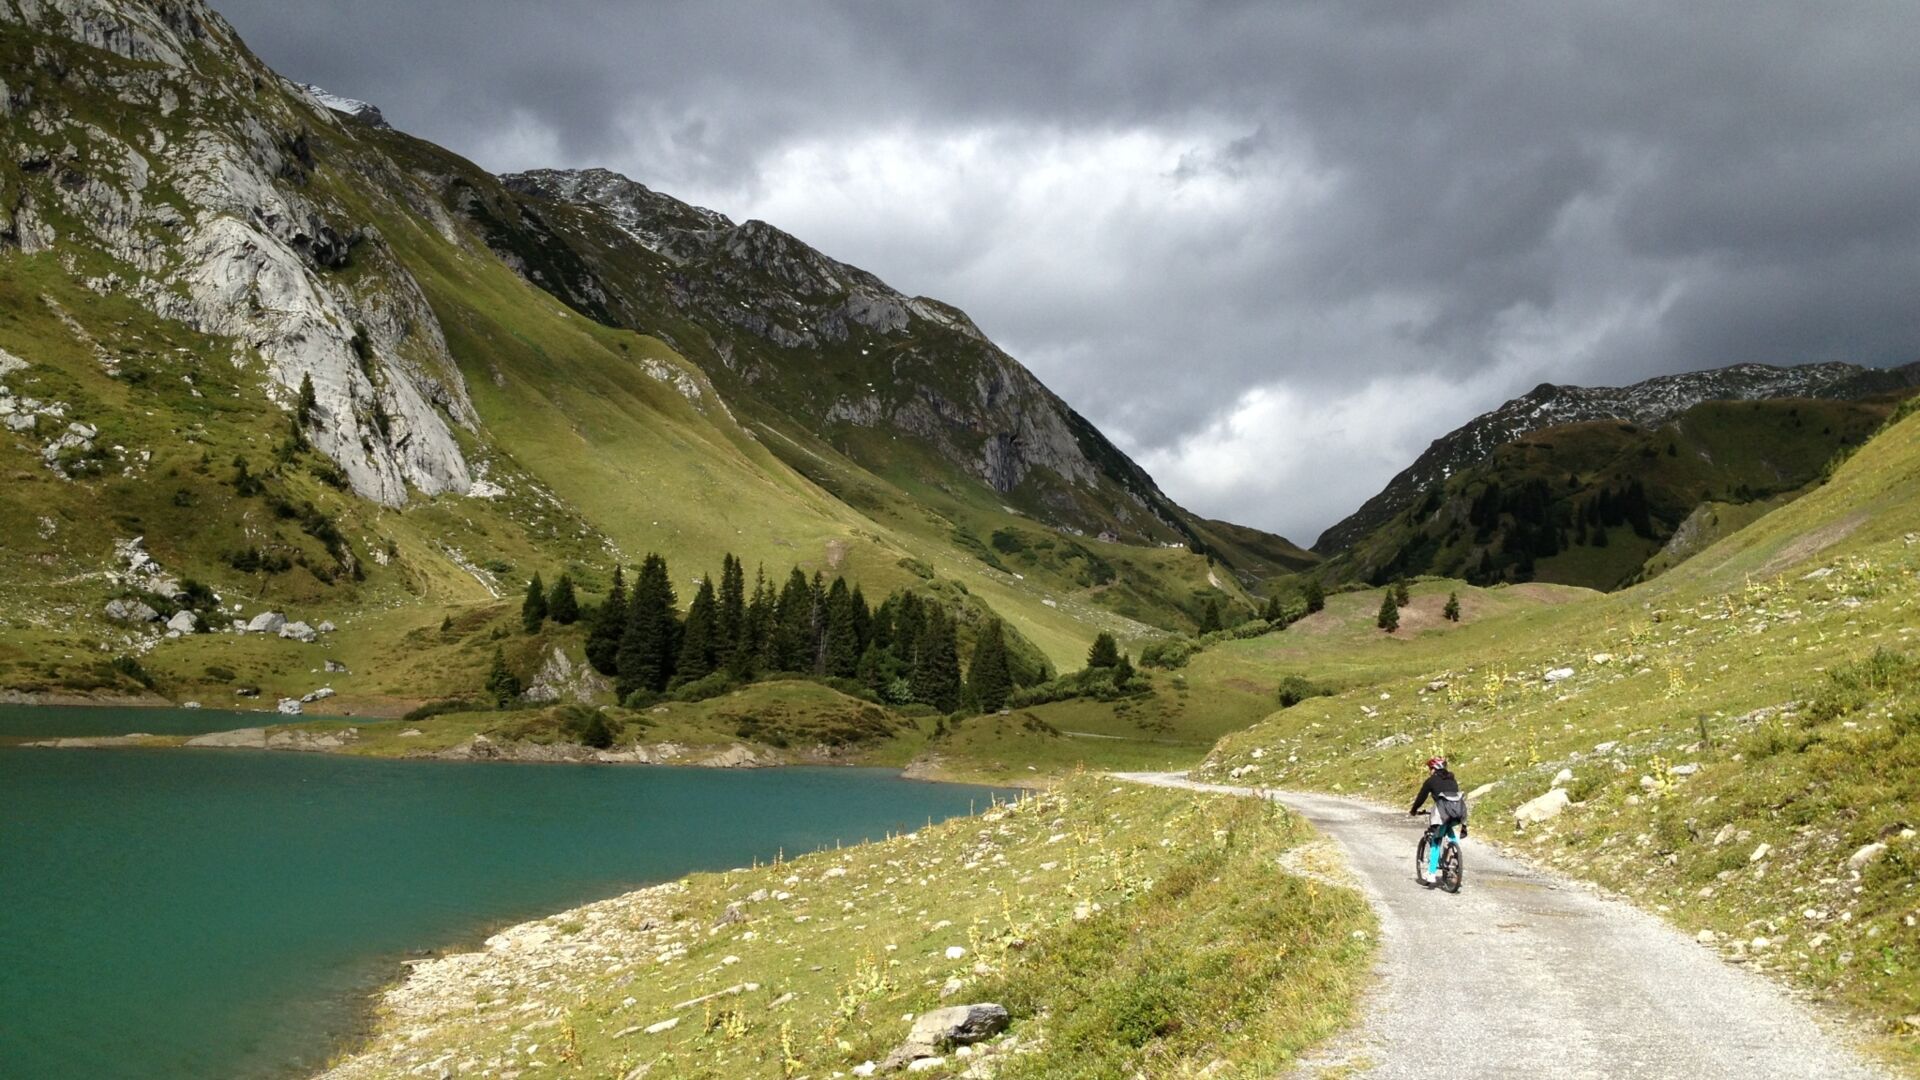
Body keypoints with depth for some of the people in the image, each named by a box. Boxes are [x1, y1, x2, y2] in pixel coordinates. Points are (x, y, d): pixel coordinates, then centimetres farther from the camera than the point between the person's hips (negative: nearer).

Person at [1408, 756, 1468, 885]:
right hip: (1459, 813, 5)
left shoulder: (1431, 781, 11)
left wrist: (1413, 812, 29)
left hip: (1443, 812, -5)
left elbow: (1421, 798, 14)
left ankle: (1431, 873, -1)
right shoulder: (1452, 780, 26)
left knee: (1434, 841, 6)